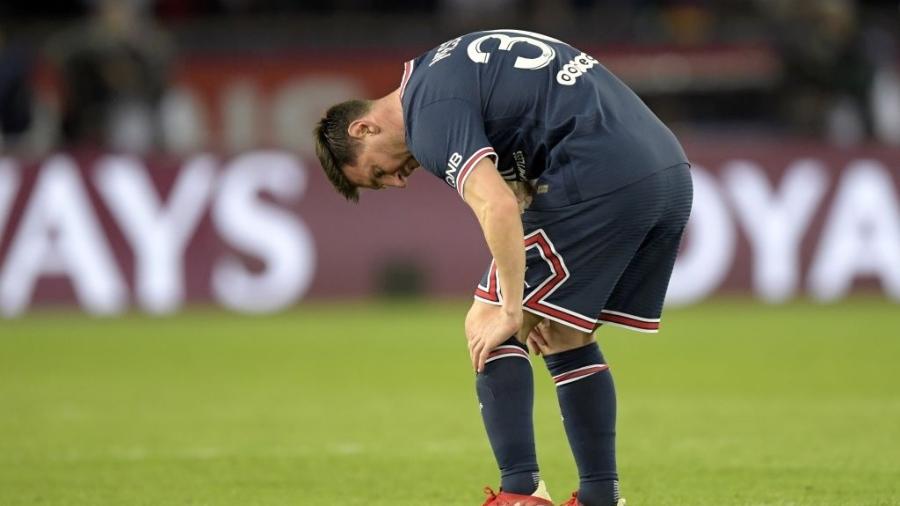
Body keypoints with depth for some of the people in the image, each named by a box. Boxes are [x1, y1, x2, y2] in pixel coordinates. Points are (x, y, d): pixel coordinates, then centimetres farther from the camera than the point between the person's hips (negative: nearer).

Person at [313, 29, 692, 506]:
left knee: (491, 330, 1)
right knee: (566, 338, 21)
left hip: (598, 178, -9)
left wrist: (510, 310, -13)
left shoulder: (430, 113, -6)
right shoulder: (443, 69, 24)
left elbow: (498, 207, -20)